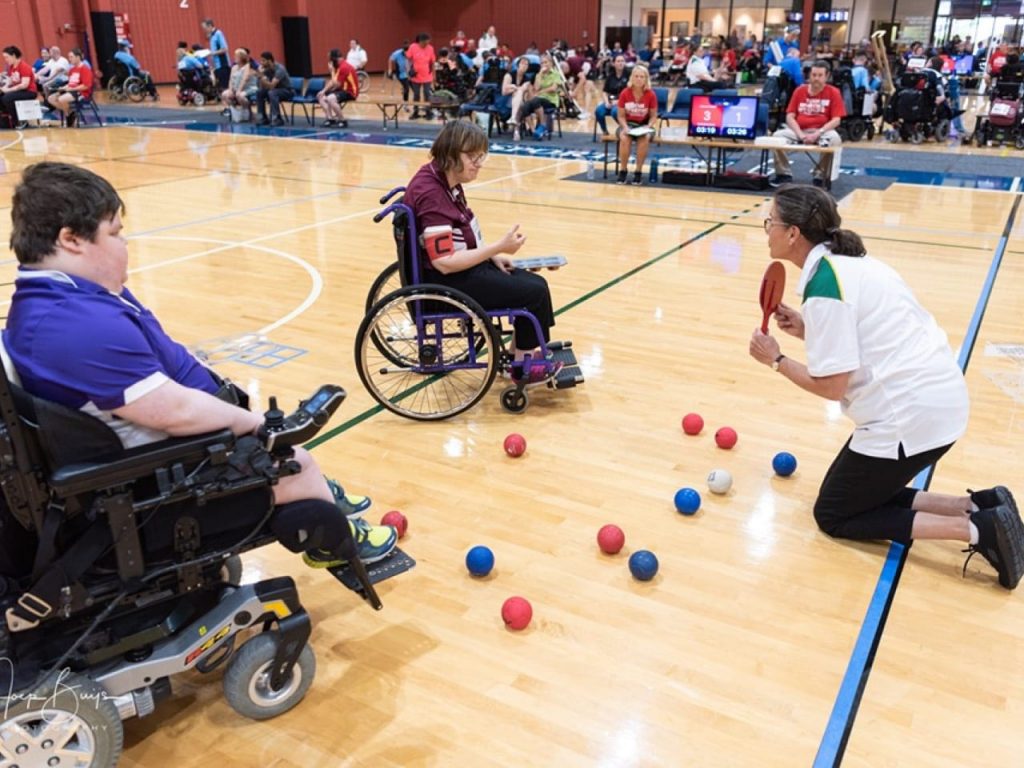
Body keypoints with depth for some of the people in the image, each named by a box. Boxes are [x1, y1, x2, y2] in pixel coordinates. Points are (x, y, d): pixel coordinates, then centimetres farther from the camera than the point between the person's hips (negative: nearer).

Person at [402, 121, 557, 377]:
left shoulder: (447, 179, 4)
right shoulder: (431, 193, -25)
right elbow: (445, 262, -28)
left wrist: (493, 256, 4)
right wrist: (498, 247, -26)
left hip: (462, 268, 10)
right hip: (446, 282, -10)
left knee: (536, 283, 9)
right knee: (535, 292, -9)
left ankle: (517, 354, 19)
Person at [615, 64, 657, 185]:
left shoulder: (651, 95, -8)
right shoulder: (625, 93, -8)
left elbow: (653, 116, -1)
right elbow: (621, 115, -3)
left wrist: (648, 127, -19)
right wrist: (625, 127, -20)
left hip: (644, 125, 0)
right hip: (628, 124, 0)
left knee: (644, 138, -34)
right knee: (624, 138, -33)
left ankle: (638, 171, -20)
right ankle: (623, 170, -17)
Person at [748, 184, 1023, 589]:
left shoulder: (823, 284, -20)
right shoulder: (845, 262, 8)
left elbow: (832, 386, -19)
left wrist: (777, 359, -5)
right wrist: (806, 329, 5)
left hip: (912, 414, -9)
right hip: (939, 398, 9)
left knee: (834, 515, 7)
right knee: (867, 494, 23)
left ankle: (977, 529, -2)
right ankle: (980, 506, 10)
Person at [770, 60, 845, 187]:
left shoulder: (833, 92, -1)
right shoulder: (799, 91, 6)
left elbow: (836, 120, -8)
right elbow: (790, 117, 1)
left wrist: (817, 133, -22)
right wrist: (800, 134, -16)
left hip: (822, 131, -2)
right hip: (799, 130, 2)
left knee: (834, 139, -35)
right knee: (777, 136, -23)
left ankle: (821, 175, -15)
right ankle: (784, 174, -9)